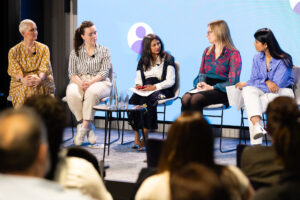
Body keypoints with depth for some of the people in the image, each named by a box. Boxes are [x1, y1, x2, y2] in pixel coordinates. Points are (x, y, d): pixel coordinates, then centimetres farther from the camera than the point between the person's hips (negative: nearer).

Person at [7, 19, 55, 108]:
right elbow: (14, 70, -3)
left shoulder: (43, 48, 13)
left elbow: (44, 68, -3)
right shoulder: (14, 51, 10)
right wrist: (22, 80, -27)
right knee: (25, 90, -35)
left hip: (42, 82, 0)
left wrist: (39, 79, -26)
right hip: (20, 85, 0)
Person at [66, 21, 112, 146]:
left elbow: (104, 72, -2)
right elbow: (72, 73, 6)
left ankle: (83, 126, -31)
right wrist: (80, 82, -17)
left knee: (92, 92, -39)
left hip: (98, 82, -2)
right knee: (72, 94, -35)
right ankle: (88, 128, -24)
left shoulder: (104, 51, 9)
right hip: (79, 82, 2)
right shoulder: (75, 52, 14)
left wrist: (91, 82, -20)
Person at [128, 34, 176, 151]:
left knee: (147, 99, -36)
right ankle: (136, 136, -33)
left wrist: (155, 87, -18)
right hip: (145, 89, 4)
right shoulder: (143, 61, 19)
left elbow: (171, 81, -4)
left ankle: (145, 136, -37)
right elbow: (138, 78, 18)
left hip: (162, 90, -4)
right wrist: (138, 85, -7)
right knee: (133, 99, -30)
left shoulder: (168, 59, 4)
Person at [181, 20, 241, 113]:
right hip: (205, 88, 5)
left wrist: (212, 87, -16)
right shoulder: (207, 51, 19)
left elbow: (233, 82, -7)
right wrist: (200, 83, -3)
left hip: (222, 91, -5)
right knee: (185, 98, -28)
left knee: (196, 99, -34)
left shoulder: (233, 54, -1)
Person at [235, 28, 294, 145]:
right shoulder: (257, 58, 8)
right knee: (247, 90, -30)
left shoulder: (284, 60, -12)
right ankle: (257, 125, -50)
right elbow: (254, 80, 5)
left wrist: (245, 84, -11)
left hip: (283, 92, -4)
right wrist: (266, 82, -20)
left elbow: (276, 86, -17)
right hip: (264, 92, 5)